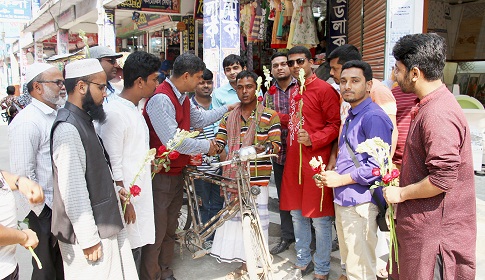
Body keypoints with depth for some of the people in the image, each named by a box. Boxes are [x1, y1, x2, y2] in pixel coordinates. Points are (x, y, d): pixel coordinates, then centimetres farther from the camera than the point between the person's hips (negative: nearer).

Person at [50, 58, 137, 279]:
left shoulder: (83, 120, 8)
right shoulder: (68, 129, -21)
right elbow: (72, 190, -23)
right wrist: (88, 239, -19)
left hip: (104, 224, 9)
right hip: (89, 231, -9)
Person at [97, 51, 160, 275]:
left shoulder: (134, 109, 12)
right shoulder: (114, 112, -17)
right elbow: (112, 163, -18)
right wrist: (124, 200, -16)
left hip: (140, 193, 9)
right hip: (127, 197, -9)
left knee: (136, 250, 16)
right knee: (130, 254, 1)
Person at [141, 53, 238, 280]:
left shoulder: (182, 97, 10)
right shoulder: (161, 99, -21)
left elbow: (200, 119, 24)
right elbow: (173, 140, -26)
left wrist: (228, 108, 26)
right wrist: (206, 146, -12)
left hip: (177, 173, 10)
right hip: (161, 176, -10)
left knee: (170, 229, 20)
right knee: (157, 233, 2)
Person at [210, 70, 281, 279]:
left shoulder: (270, 116, 2)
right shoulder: (228, 118, 13)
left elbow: (276, 145, -4)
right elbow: (218, 144, 6)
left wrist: (265, 147, -25)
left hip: (258, 179, -4)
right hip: (233, 179, 4)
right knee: (236, 221, 8)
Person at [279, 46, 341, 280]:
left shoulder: (324, 90, -9)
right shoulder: (293, 92, 15)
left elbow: (336, 124, -13)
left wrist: (313, 140, -23)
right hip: (293, 161, 8)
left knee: (320, 219, 2)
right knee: (297, 214, 16)